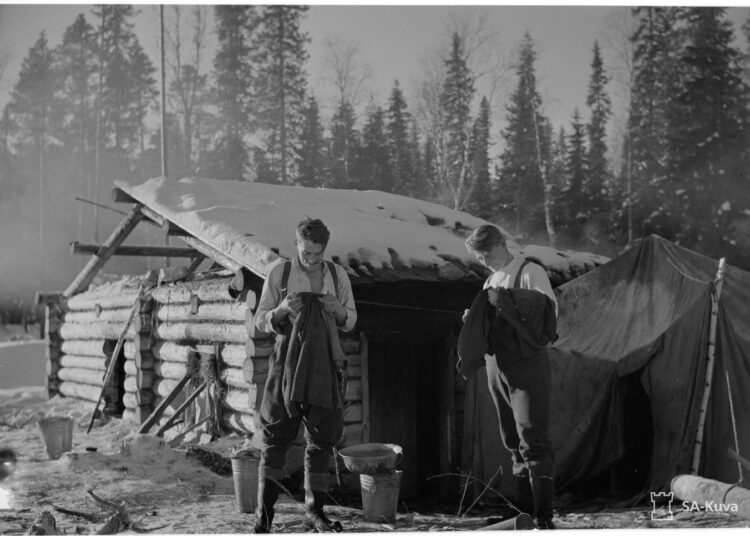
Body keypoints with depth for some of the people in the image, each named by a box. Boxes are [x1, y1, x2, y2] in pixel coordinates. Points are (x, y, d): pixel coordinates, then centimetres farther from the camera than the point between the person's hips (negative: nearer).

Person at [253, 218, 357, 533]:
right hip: (287, 362, -3)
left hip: (322, 365, 3)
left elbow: (350, 322, 14)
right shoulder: (280, 273, -1)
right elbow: (261, 322, 3)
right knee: (277, 436, -4)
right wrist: (282, 310, -18)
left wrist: (339, 309, -9)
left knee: (322, 438, 6)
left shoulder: (338, 275, 6)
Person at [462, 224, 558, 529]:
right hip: (497, 367, 7)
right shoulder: (491, 283, 16)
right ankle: (525, 508, 24)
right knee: (513, 443, 13)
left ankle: (543, 516, -7)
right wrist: (474, 320, 3)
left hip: (527, 366, -7)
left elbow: (550, 310, -16)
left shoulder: (530, 273, -5)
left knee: (533, 441, -10)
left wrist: (505, 299, -18)